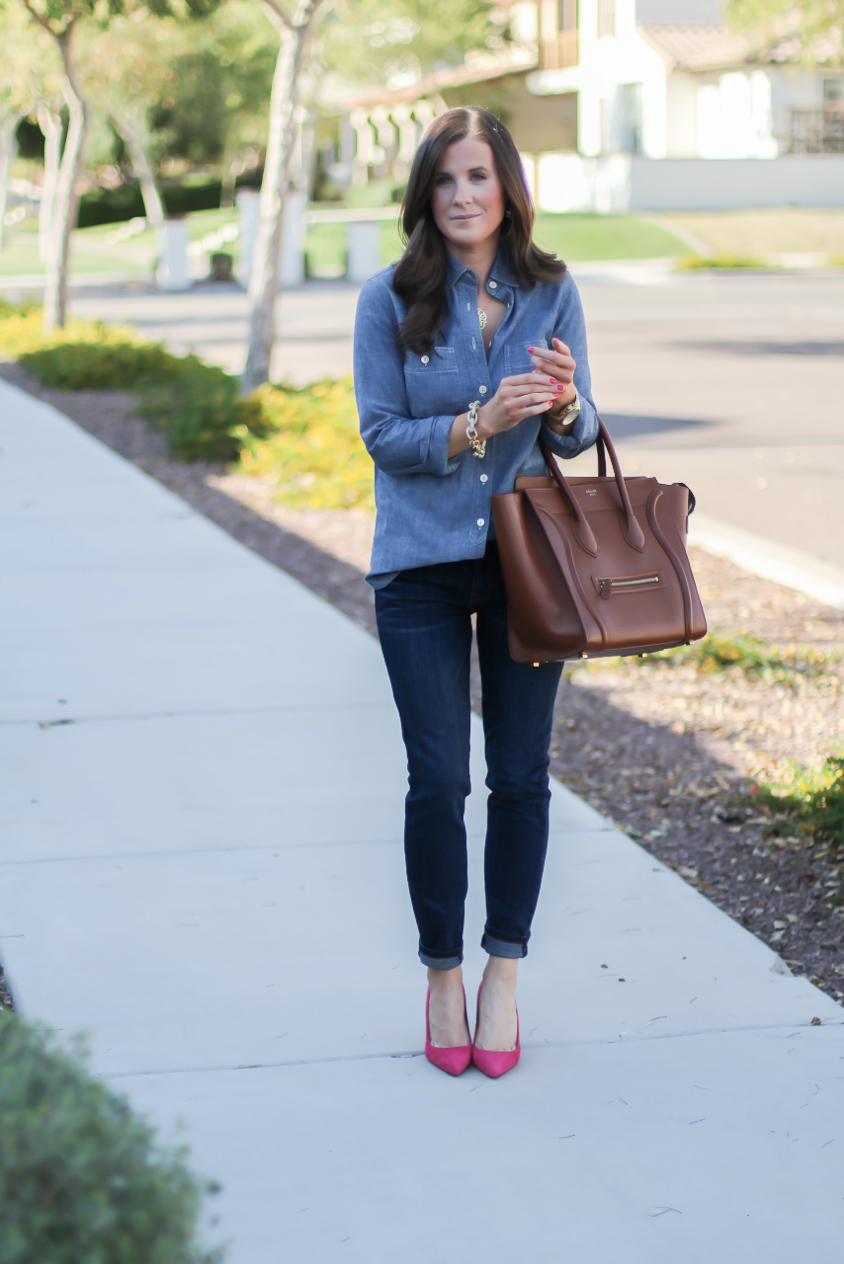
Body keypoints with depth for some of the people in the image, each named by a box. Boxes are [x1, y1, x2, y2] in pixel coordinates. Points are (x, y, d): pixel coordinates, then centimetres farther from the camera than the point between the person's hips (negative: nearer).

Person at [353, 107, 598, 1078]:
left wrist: (565, 404, -19)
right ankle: (442, 974, 16)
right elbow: (382, 435, -6)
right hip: (422, 567, -2)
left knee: (521, 776, 5)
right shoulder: (391, 299, -4)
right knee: (437, 782, -1)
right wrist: (478, 424, -20)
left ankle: (504, 975, 19)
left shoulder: (550, 293, 2)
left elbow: (577, 438, 4)